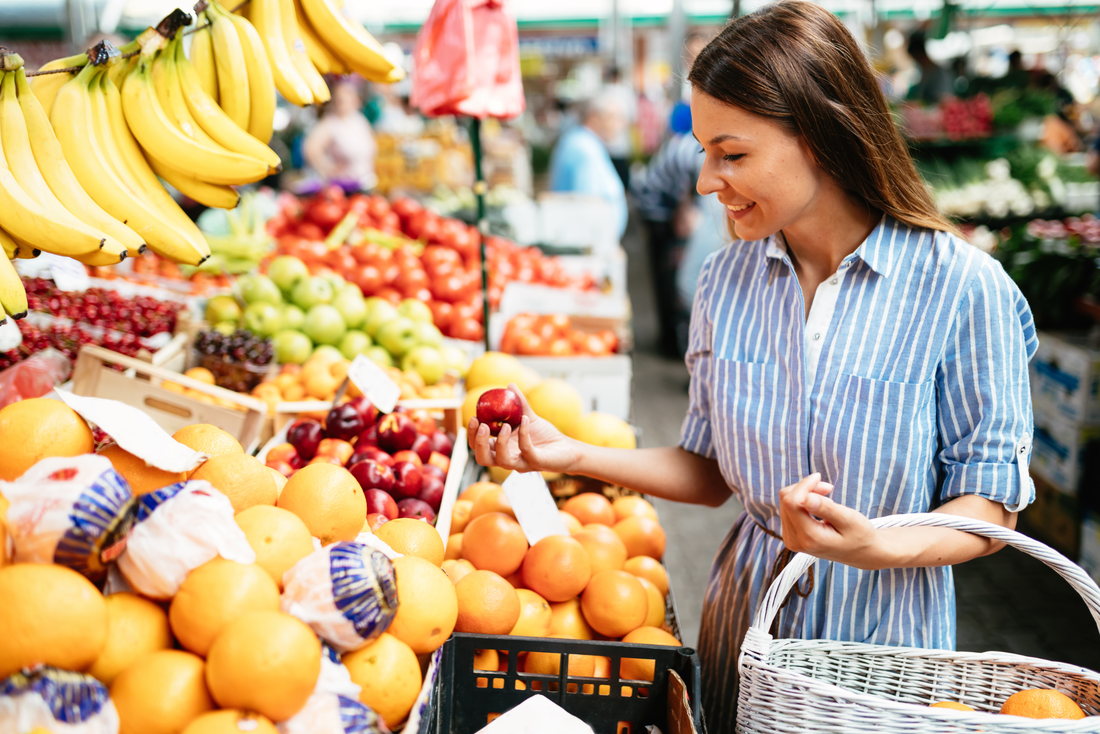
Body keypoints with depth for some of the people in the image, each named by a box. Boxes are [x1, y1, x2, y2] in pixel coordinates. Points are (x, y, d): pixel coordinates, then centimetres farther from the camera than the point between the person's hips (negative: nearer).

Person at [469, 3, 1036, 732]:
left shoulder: (962, 288, -16)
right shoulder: (727, 281, -2)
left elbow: (991, 505, -10)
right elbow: (712, 472, 5)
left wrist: (882, 546, -28)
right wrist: (573, 454, -6)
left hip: (884, 641, -3)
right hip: (743, 625, 4)